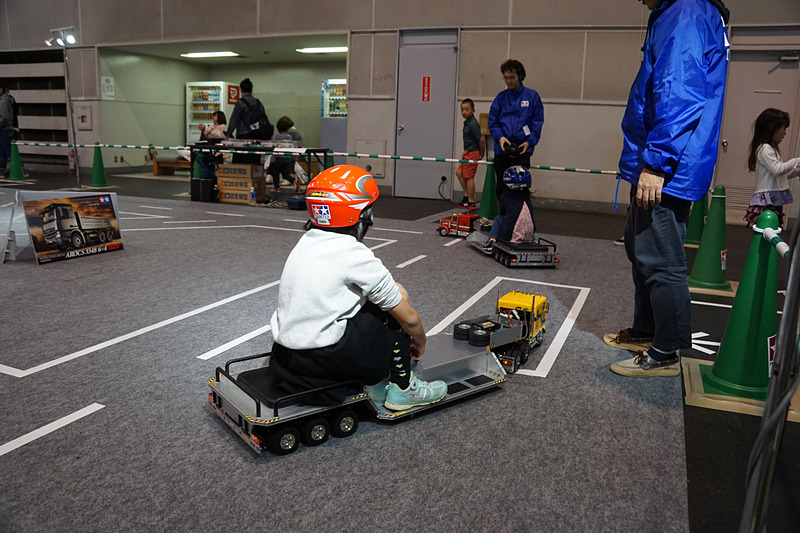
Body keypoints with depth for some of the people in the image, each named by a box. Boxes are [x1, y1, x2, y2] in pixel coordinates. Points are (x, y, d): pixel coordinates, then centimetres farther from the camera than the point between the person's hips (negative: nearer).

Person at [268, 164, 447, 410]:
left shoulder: (306, 242, 9)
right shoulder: (356, 255, -14)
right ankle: (402, 388, 10)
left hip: (284, 353, 8)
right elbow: (409, 318, -6)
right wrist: (420, 343, 17)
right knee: (397, 296, 4)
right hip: (321, 358, -8)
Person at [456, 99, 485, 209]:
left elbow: (481, 139, -22)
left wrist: (481, 154, -12)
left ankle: (471, 202, 3)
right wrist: (481, 153, 17)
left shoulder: (473, 123, -19)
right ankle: (467, 195, 22)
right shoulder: (467, 122, 11)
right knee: (459, 172, 14)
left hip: (472, 153, -10)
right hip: (468, 152, 10)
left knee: (469, 176, -5)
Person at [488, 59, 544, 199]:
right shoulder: (501, 97, 10)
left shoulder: (532, 96, 3)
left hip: (523, 148, -3)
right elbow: (492, 121, 7)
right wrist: (500, 137, -10)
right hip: (502, 150, 3)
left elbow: (538, 122, 2)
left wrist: (530, 141, -10)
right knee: (501, 187, 6)